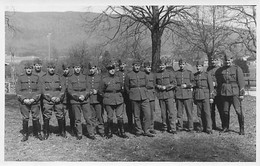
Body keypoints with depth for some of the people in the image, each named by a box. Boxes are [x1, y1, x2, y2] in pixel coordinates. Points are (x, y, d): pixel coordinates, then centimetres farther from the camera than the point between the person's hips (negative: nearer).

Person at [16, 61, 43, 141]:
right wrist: (24, 99, -11)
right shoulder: (20, 77, 5)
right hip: (24, 102, 0)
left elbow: (39, 90, 3)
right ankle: (25, 135, 14)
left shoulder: (36, 77, 7)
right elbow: (18, 90, 2)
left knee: (36, 118, 1)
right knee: (25, 119, 1)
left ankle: (38, 133, 17)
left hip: (35, 101, 0)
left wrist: (33, 99, -9)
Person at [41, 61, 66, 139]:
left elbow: (63, 88, 7)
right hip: (47, 101, -2)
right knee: (46, 117, -2)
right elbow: (43, 90, -2)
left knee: (61, 117, 1)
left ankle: (62, 132, 17)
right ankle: (46, 133, 14)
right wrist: (51, 98, -13)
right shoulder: (43, 78, 5)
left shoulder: (58, 77, 12)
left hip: (58, 100, 2)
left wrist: (59, 97, -7)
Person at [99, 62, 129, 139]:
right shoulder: (104, 80, -1)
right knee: (110, 117, 1)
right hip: (109, 101, -2)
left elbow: (122, 88, 22)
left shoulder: (118, 78, 8)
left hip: (119, 100, 2)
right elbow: (101, 91, 8)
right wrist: (106, 97, 5)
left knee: (120, 117, 1)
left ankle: (121, 132, 12)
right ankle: (109, 133, 15)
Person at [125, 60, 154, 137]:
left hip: (144, 97, 2)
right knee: (136, 116, 4)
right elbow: (126, 87, 10)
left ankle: (146, 131, 7)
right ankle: (139, 131, 18)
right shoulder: (129, 75, 0)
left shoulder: (143, 74, 9)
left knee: (147, 114, -4)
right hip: (134, 98, -2)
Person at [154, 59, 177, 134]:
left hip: (169, 95, -2)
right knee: (163, 113, 6)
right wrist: (158, 86, -3)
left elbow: (174, 83, -2)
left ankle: (172, 128, -3)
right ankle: (165, 127, 18)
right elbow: (154, 84, 18)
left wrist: (165, 87, -12)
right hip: (160, 96, 2)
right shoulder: (156, 74, 10)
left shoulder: (170, 73, 3)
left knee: (171, 112, -6)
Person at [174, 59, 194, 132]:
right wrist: (177, 87, -1)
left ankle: (190, 128, 5)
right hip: (178, 95, 1)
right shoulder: (175, 73, 10)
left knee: (189, 112, -2)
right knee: (179, 112, 4)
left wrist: (186, 85, -8)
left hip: (187, 94, -1)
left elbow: (193, 83, 7)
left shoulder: (189, 73, 8)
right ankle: (180, 127, 14)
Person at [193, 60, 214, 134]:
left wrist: (211, 97, -8)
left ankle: (209, 129, -3)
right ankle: (202, 127, 14)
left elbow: (211, 86, -3)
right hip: (198, 96, 4)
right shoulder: (195, 75, 10)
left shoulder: (207, 75, -1)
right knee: (199, 113, 5)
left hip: (205, 95, -4)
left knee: (207, 112, -7)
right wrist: (194, 97, 12)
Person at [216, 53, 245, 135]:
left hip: (235, 93, -4)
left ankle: (242, 129, 5)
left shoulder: (237, 69, -2)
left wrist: (242, 94, -8)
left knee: (238, 111, -4)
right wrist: (219, 91, 13)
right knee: (225, 111, 9)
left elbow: (241, 82, -4)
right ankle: (225, 127, 23)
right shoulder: (220, 70, 8)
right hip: (225, 93, 4)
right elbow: (219, 82, 20)